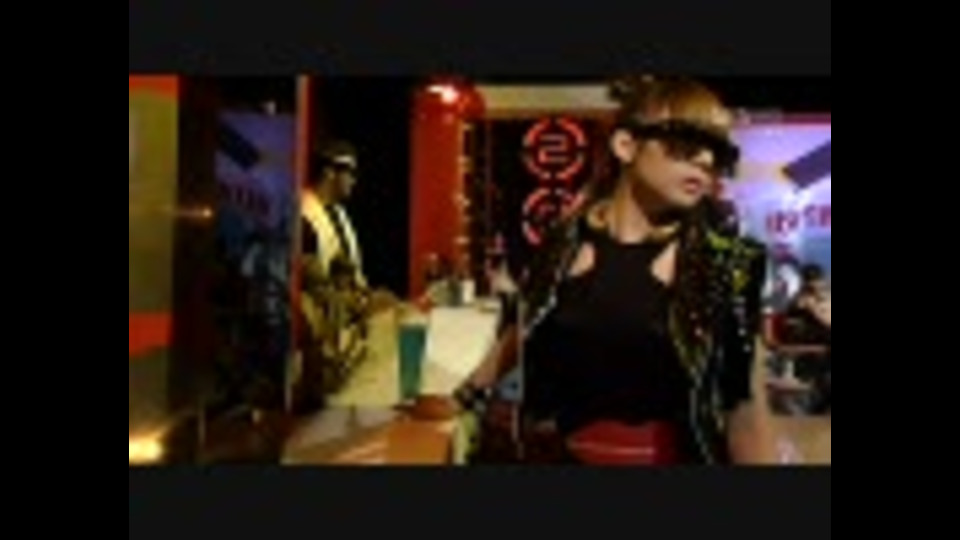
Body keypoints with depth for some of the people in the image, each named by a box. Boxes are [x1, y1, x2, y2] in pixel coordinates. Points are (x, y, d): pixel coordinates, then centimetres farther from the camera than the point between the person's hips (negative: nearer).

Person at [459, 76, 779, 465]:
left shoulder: (727, 263, -10)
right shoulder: (562, 243, -5)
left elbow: (745, 405, -7)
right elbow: (524, 333, 13)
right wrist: (466, 397, 19)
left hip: (665, 455, -1)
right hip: (551, 452, 2)